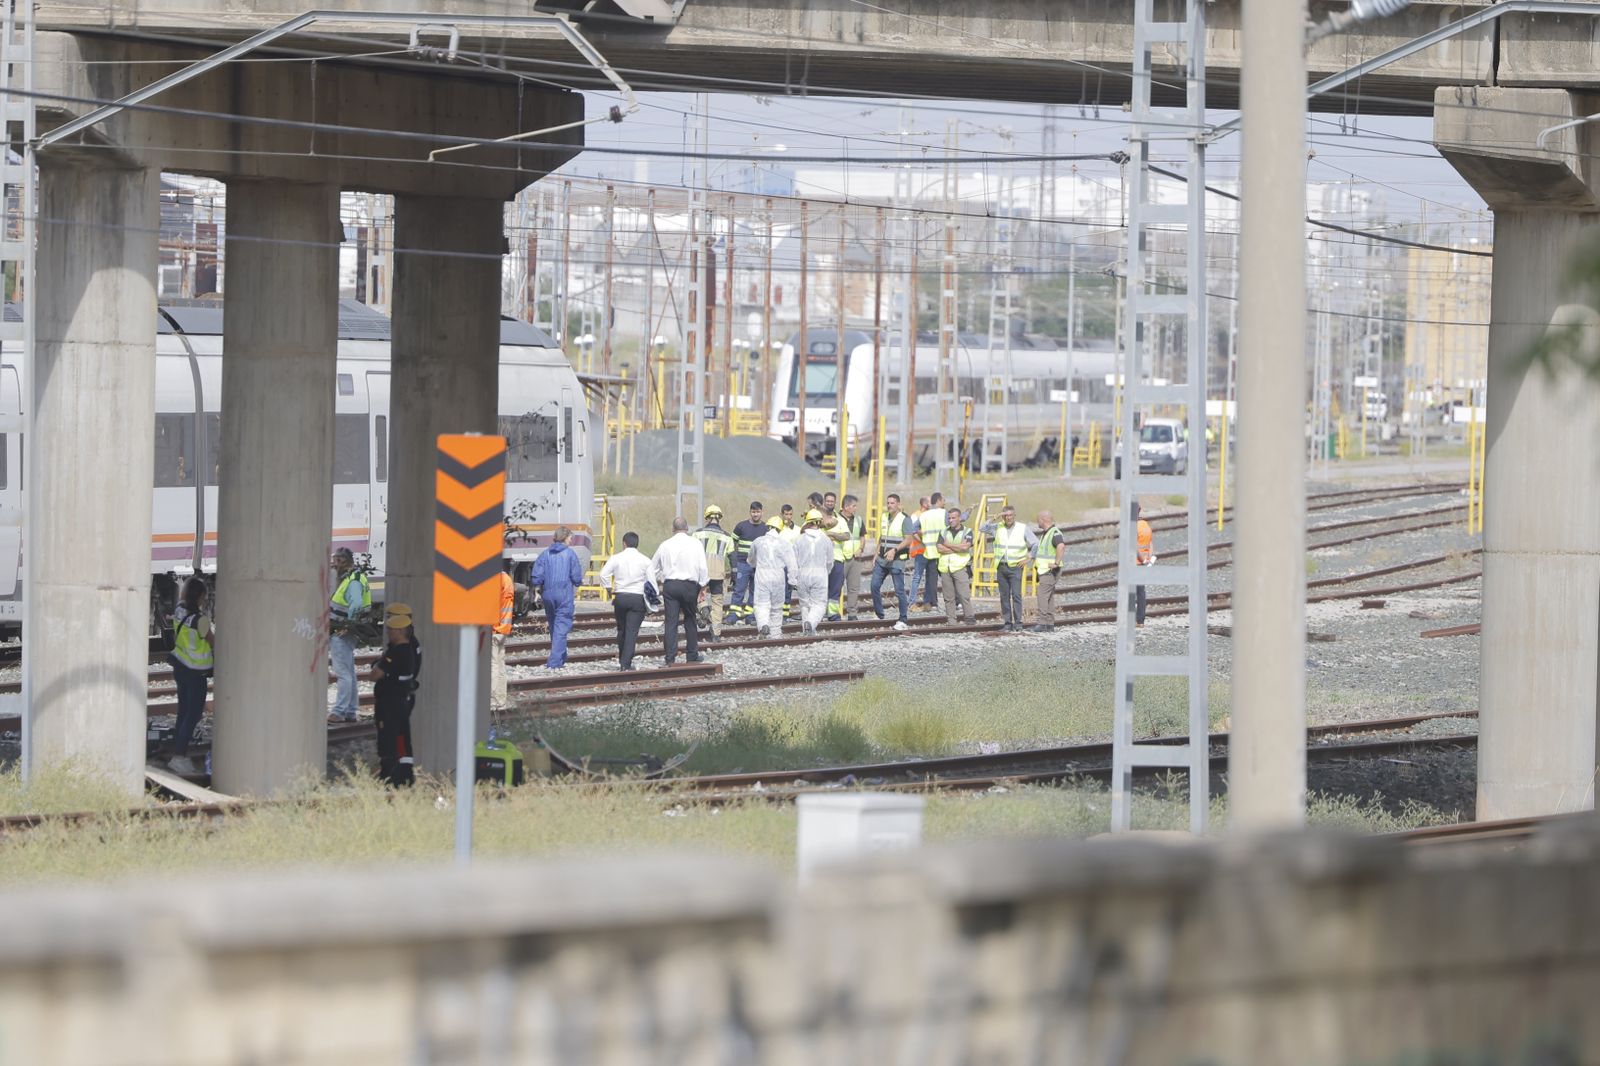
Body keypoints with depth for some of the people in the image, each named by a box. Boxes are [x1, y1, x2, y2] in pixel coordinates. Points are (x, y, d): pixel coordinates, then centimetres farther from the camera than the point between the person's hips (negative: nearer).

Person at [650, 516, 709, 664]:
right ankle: (693, 655, 19)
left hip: (669, 585, 1)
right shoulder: (696, 544, -2)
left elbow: (653, 568, 14)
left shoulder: (665, 545, 7)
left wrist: (655, 587, 25)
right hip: (689, 585, -1)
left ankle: (670, 658, -4)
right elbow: (703, 568, -5)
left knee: (671, 622, 0)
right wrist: (703, 587, 4)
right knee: (690, 620, 13)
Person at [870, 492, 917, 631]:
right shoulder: (884, 517, 13)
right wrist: (876, 555, 14)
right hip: (882, 560, 7)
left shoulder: (904, 519, -8)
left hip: (897, 560, -7)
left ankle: (903, 621, 4)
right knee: (875, 585, 0)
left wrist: (894, 550, -24)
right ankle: (879, 615, 12)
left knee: (899, 590, -3)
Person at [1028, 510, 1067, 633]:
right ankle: (1050, 623, 13)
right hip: (1043, 570, 10)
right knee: (1049, 597, 11)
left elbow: (1061, 546, -34)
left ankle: (1041, 623, -19)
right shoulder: (1044, 534, 17)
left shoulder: (1055, 533, -16)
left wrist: (1056, 563, -29)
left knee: (1042, 596, -15)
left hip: (1050, 571, -10)